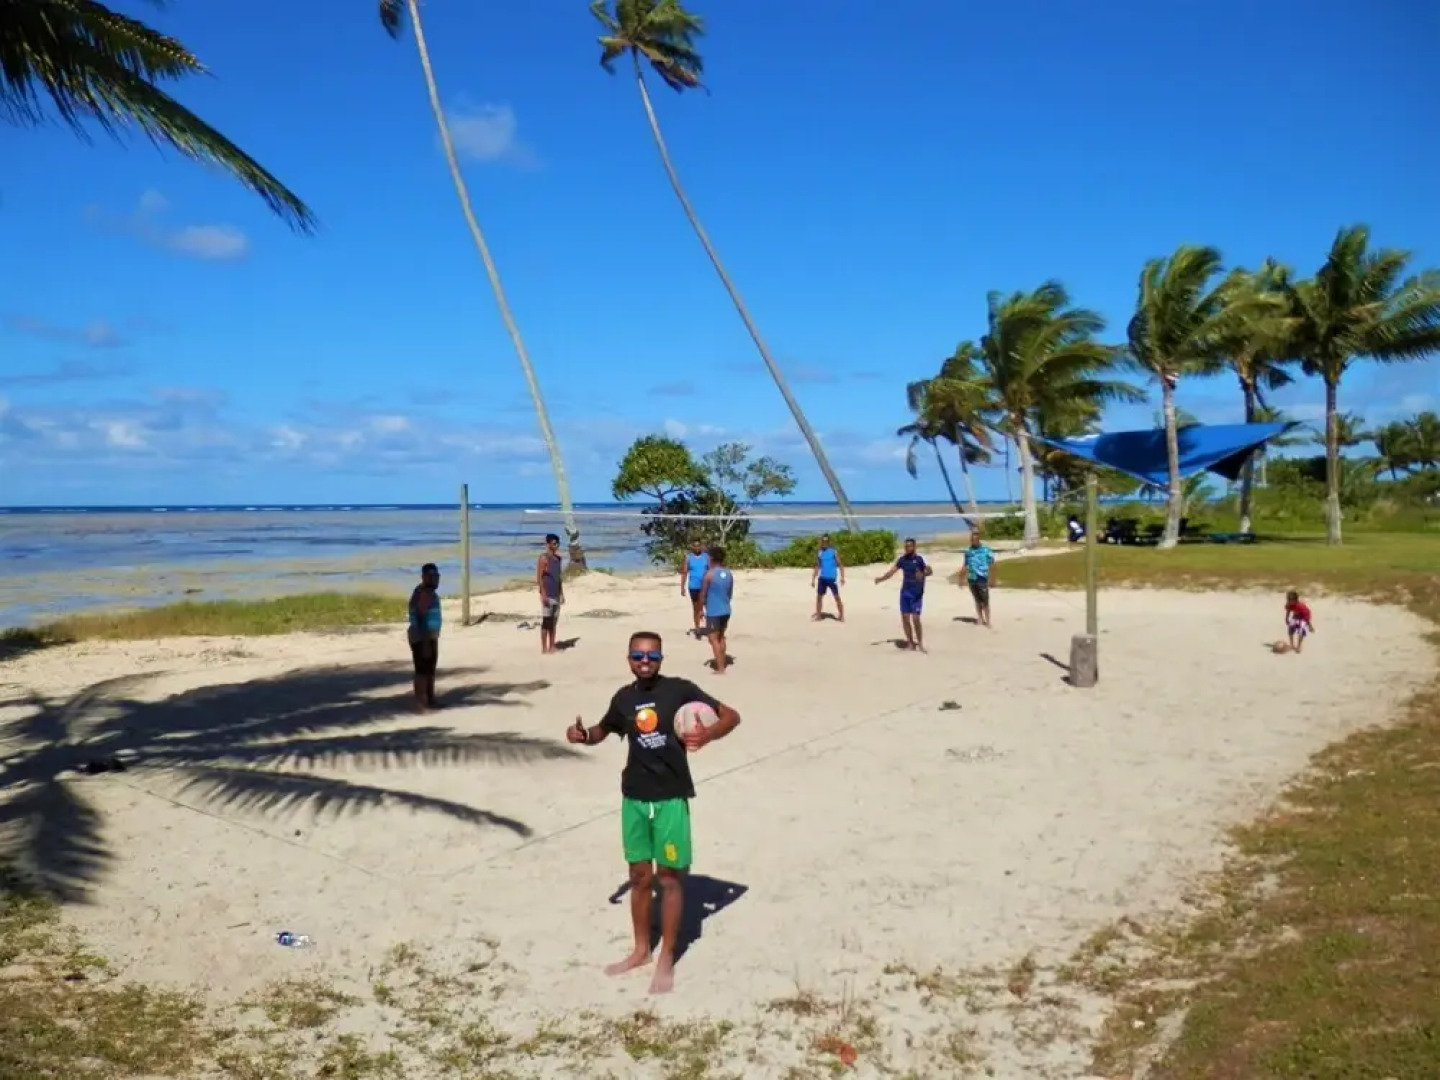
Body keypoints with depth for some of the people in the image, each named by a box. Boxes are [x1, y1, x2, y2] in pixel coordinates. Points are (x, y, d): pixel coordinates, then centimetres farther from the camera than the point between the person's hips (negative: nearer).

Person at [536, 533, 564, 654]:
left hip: (556, 595, 8)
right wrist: (543, 595, -20)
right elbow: (539, 578, -14)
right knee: (546, 622, -5)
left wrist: (562, 594, 15)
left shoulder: (558, 558, 14)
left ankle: (552, 647, 15)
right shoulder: (543, 558, -10)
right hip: (547, 595, -8)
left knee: (554, 622, 9)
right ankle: (544, 648, -1)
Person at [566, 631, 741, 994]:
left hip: (671, 798, -4)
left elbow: (731, 715, -10)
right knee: (639, 875, 14)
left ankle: (666, 959, 18)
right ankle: (640, 950, 31)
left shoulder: (679, 689, -10)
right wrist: (582, 735, -2)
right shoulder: (623, 698, 3)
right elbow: (602, 730, 21)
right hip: (634, 798, 4)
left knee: (670, 877, 5)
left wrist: (708, 734, -30)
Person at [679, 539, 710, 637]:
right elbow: (684, 572, 0)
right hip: (693, 586, 0)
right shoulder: (688, 557, 0)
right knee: (696, 608, 9)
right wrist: (682, 587, -4)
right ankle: (697, 628, 18)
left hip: (705, 586, 0)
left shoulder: (706, 556, 1)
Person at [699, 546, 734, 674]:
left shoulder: (709, 574, -14)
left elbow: (703, 594, -8)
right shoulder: (729, 573, 3)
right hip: (726, 611, 6)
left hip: (713, 612, -6)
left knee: (714, 640, -1)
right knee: (721, 637, 20)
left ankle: (720, 669, -3)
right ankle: (722, 663, 26)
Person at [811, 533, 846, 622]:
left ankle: (841, 616, 4)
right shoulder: (819, 553, 9)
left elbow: (840, 565, -4)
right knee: (819, 596, 6)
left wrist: (842, 577, -12)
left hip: (832, 578, -4)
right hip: (822, 578, 4)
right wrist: (813, 579, 11)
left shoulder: (834, 551, -3)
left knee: (837, 597, -3)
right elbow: (817, 567, 15)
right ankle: (818, 615, 16)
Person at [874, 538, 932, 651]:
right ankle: (910, 643, 16)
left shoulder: (920, 559, -8)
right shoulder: (902, 560, 6)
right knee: (905, 618, 4)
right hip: (904, 592, 5)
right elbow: (891, 572, 4)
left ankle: (920, 643, 6)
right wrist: (881, 578, -11)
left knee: (915, 619, -9)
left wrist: (923, 574, -41)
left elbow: (930, 571, -20)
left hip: (916, 594, -5)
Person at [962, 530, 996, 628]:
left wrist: (990, 578, -8)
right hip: (972, 579, 4)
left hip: (982, 578, -4)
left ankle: (987, 621, 1)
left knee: (985, 601, -3)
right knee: (977, 600, 11)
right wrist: (965, 578, 8)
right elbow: (966, 565, 12)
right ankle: (980, 619, 17)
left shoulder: (986, 549, -5)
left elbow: (992, 564, -4)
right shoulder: (968, 550, 7)